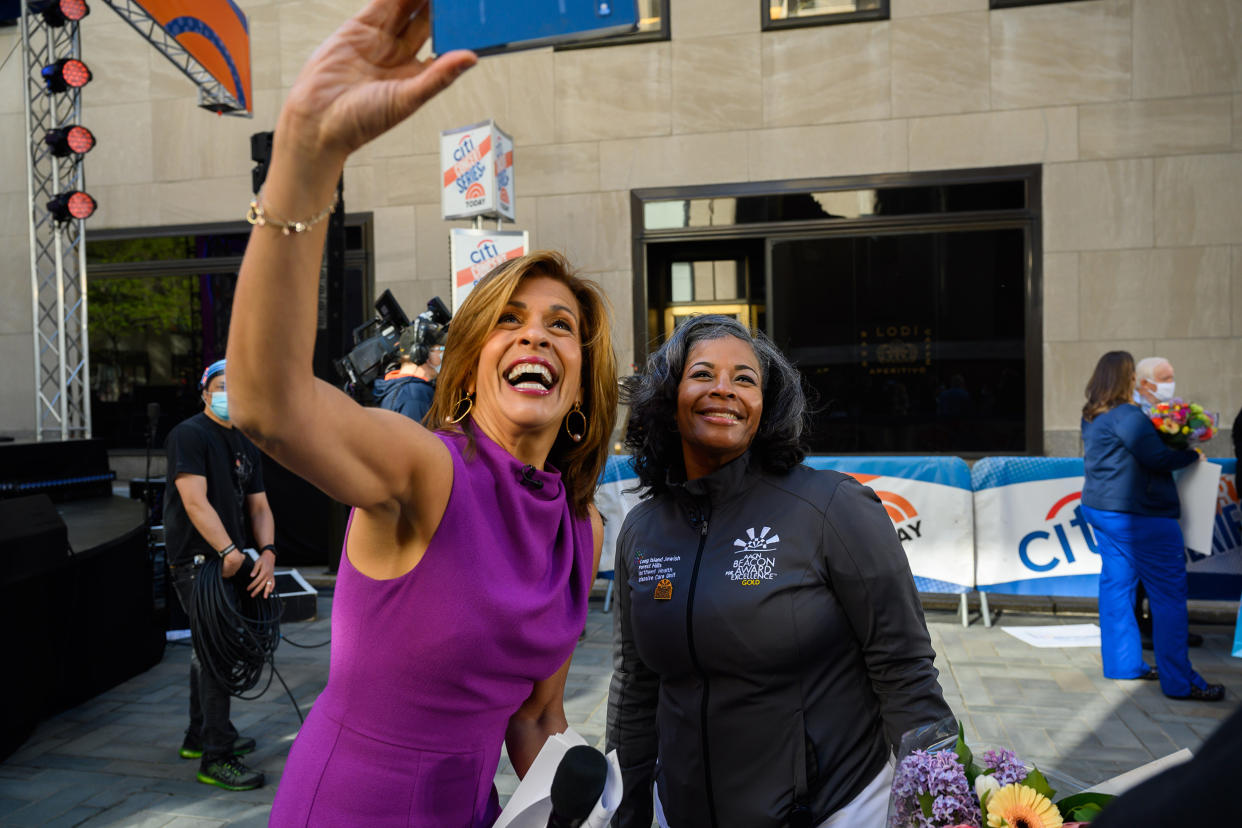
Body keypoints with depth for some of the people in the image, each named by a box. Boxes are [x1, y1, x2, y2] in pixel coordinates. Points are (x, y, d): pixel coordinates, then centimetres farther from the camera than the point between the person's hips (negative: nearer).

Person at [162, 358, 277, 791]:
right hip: (196, 561, -9)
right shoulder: (189, 434, -11)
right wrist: (229, 552, -30)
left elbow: (258, 505, 9)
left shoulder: (246, 446, 14)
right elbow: (195, 500, -22)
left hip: (229, 559, 9)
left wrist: (267, 552, -8)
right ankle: (216, 758, -2)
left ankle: (200, 736, 34)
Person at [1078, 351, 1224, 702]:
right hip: (1136, 514, -10)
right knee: (1169, 593, -3)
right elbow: (1157, 458, -21)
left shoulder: (1092, 417, 11)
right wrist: (1192, 454, -4)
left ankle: (1123, 663, 21)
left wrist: (1163, 436, 9)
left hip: (1100, 509, 10)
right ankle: (1179, 681, 0)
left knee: (1116, 585, 13)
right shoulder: (1126, 416, -18)